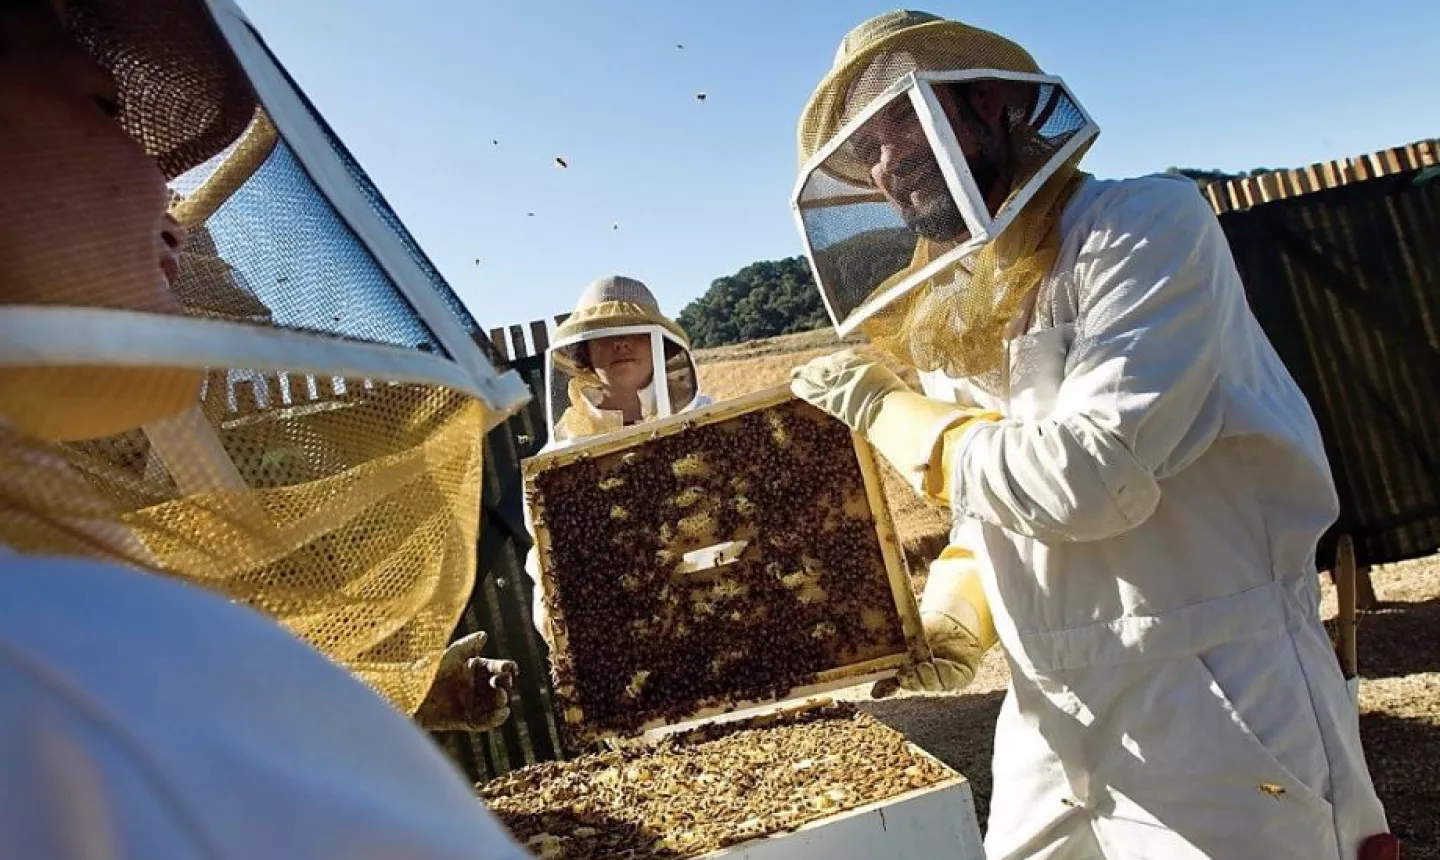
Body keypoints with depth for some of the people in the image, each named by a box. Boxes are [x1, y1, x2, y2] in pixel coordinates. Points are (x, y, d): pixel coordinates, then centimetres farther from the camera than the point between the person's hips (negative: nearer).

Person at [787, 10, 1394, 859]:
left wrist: (891, 413, -11)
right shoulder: (954, 323, 9)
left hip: (1218, 725, -6)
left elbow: (1088, 478, -22)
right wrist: (949, 619, -3)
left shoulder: (1145, 224, -11)